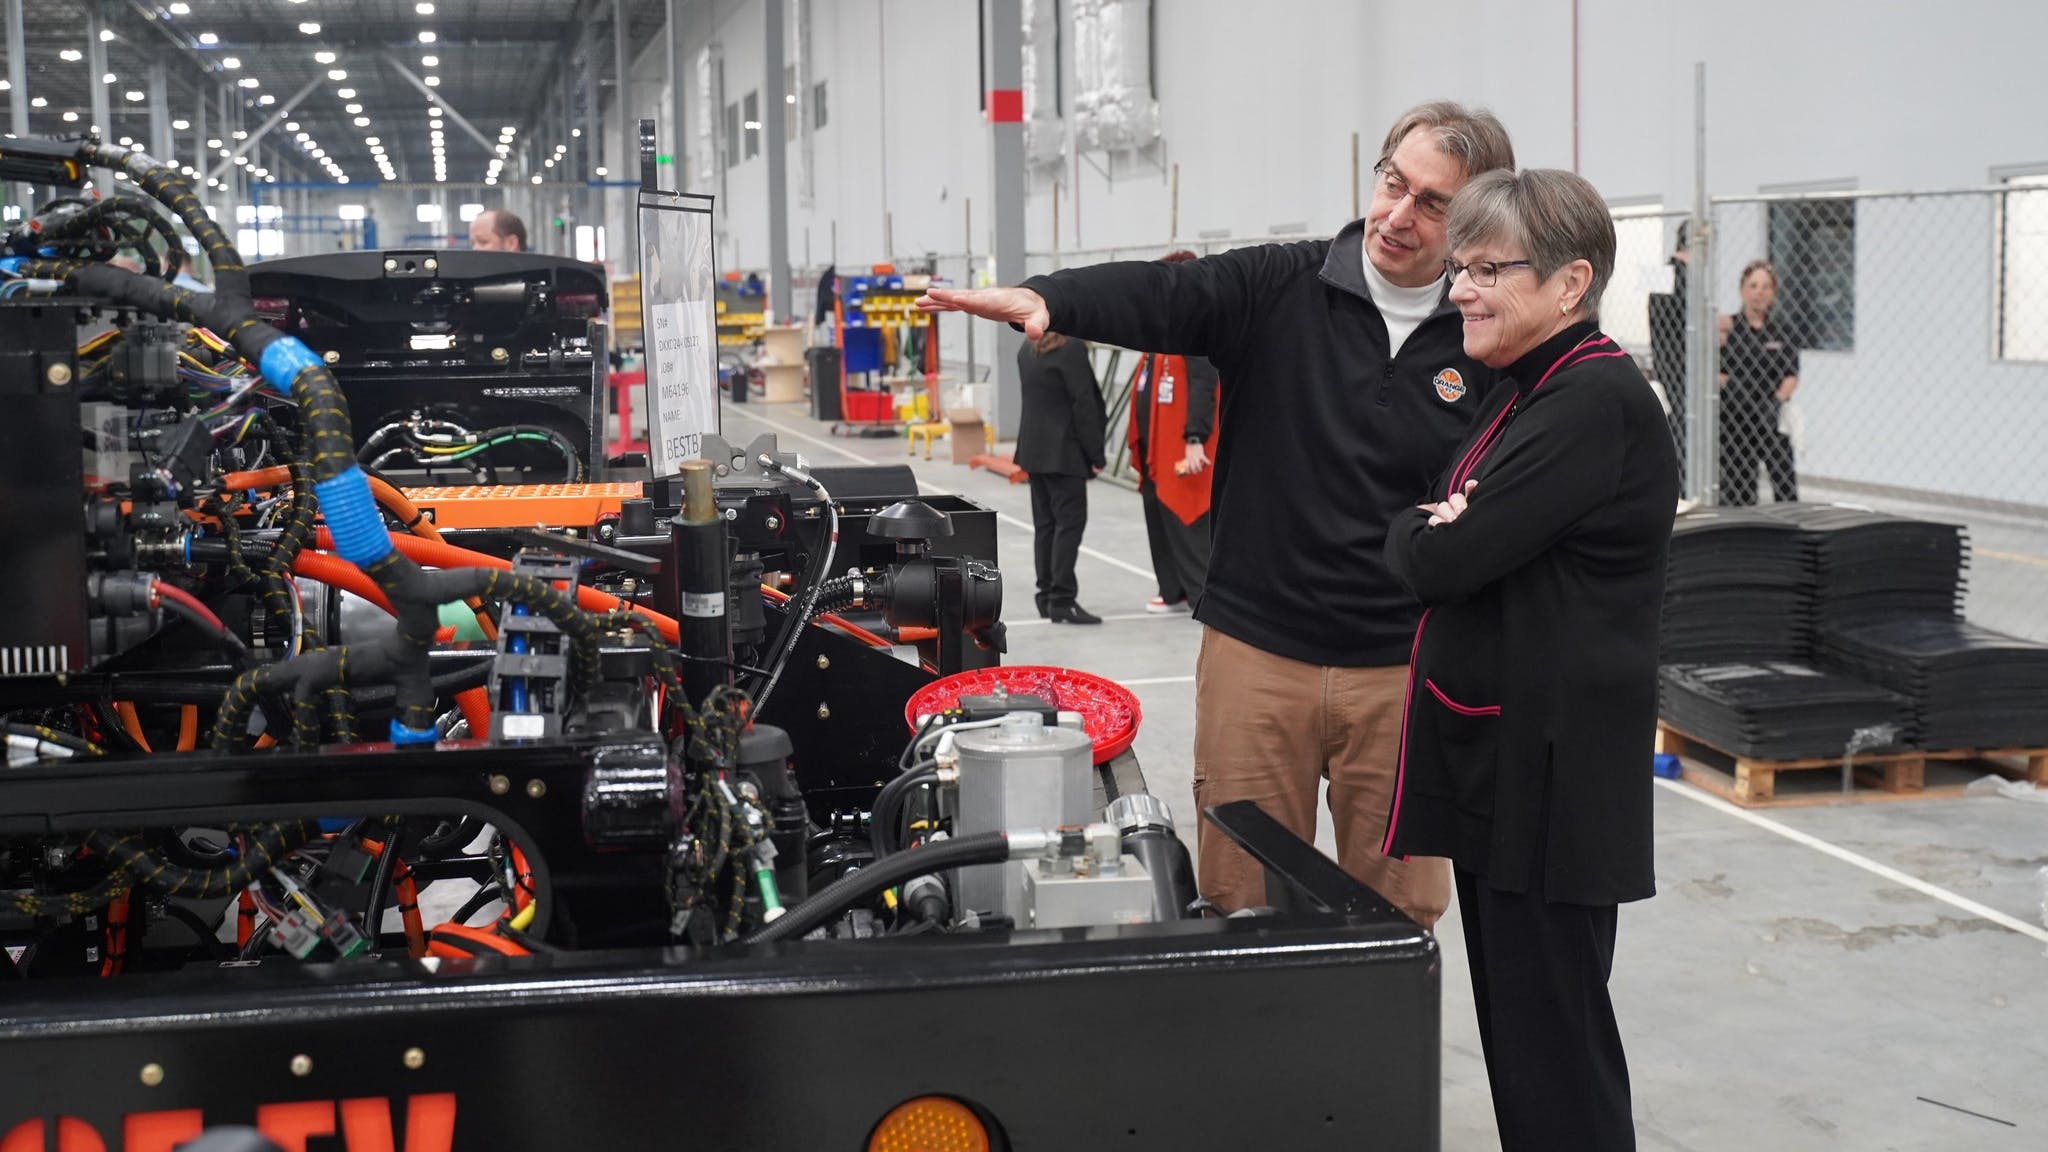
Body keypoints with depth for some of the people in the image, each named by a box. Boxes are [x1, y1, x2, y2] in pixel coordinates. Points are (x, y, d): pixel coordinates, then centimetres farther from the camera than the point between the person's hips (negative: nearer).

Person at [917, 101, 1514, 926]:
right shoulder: (1277, 289, -2)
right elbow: (1155, 294, -18)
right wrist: (1044, 298, -36)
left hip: (1402, 669, 1)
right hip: (1257, 651, 0)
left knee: (1397, 910, 11)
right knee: (1242, 899, 9)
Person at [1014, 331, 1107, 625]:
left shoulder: (1027, 349, 11)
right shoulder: (1071, 349, -14)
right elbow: (1083, 404, -15)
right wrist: (1096, 454, -9)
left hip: (1033, 449, 8)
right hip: (1064, 451, -8)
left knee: (1045, 522, 11)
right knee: (1070, 521, -5)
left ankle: (1046, 595, 15)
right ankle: (1062, 600, -7)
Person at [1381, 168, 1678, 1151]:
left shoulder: (1598, 403, -18)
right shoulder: (1528, 393, 13)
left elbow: (1443, 559, -23)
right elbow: (1434, 559, 15)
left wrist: (1414, 533, -2)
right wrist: (1436, 531, -6)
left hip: (1549, 773, -10)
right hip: (1490, 763, 10)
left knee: (1552, 1043, 0)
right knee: (1513, 1027, 18)